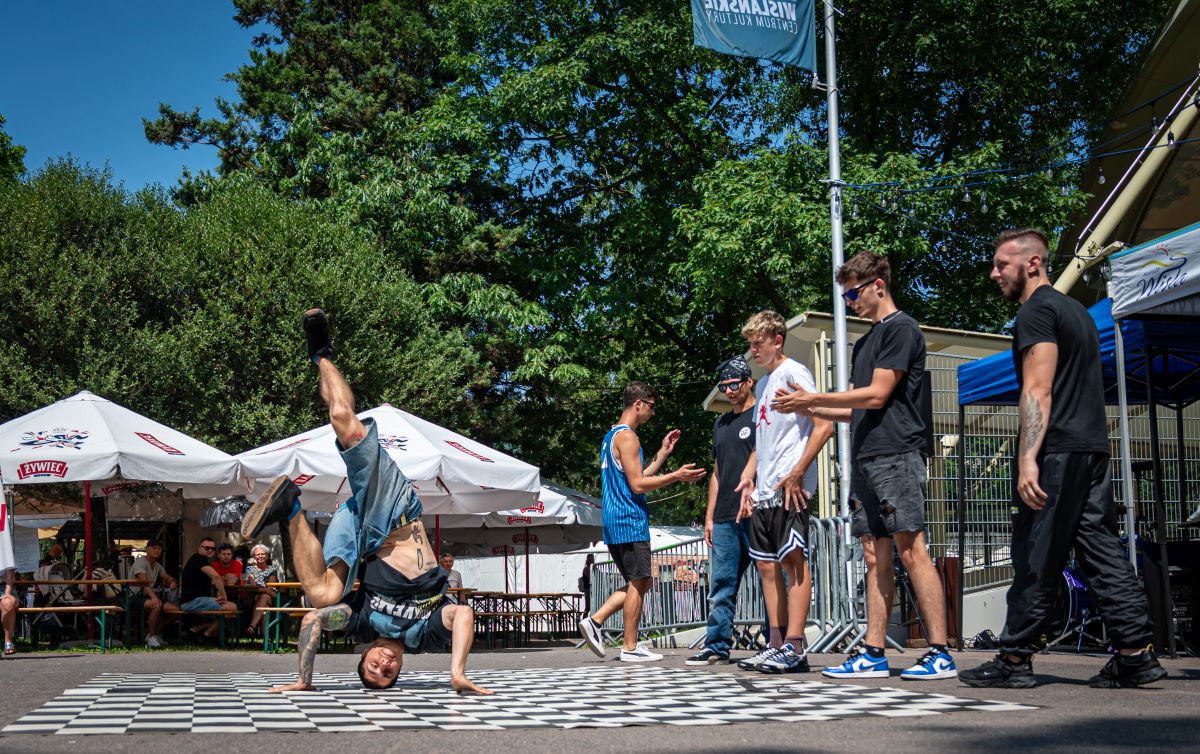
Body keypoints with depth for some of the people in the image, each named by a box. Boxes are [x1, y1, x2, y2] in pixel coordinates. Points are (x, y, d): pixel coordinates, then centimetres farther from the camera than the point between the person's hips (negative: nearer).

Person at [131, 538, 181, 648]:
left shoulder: (157, 565, 16)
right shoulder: (140, 562, -12)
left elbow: (167, 577, 19)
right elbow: (143, 581, -27)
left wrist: (172, 582, -9)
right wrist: (153, 596, -43)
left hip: (148, 596, 9)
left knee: (176, 609, -7)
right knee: (157, 605, -38)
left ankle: (154, 633, 7)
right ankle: (152, 637, -22)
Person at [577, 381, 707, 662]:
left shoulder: (612, 436, 20)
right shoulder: (627, 436, -12)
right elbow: (638, 484, -16)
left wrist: (663, 453, 22)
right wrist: (677, 476, -11)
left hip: (614, 522, 10)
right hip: (629, 521, -10)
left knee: (639, 583, 15)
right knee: (638, 582, -3)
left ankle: (594, 621, 7)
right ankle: (631, 647, 0)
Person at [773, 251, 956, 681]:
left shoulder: (901, 328, -4)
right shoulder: (865, 342, 23)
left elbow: (877, 395, -12)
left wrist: (813, 398, -8)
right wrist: (808, 408, 11)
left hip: (896, 455, -9)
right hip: (865, 459, 9)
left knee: (911, 549, -11)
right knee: (875, 557, 6)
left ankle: (939, 653, -10)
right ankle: (873, 654, 7)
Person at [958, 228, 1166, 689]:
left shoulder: (1037, 312, -6)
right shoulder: (1076, 310, 23)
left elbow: (1038, 390, -16)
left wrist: (1028, 458, -22)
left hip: (1057, 453, -9)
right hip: (1094, 449, 9)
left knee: (1035, 559, -5)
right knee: (1101, 551, 6)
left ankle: (1015, 659, 0)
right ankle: (1136, 655, 3)